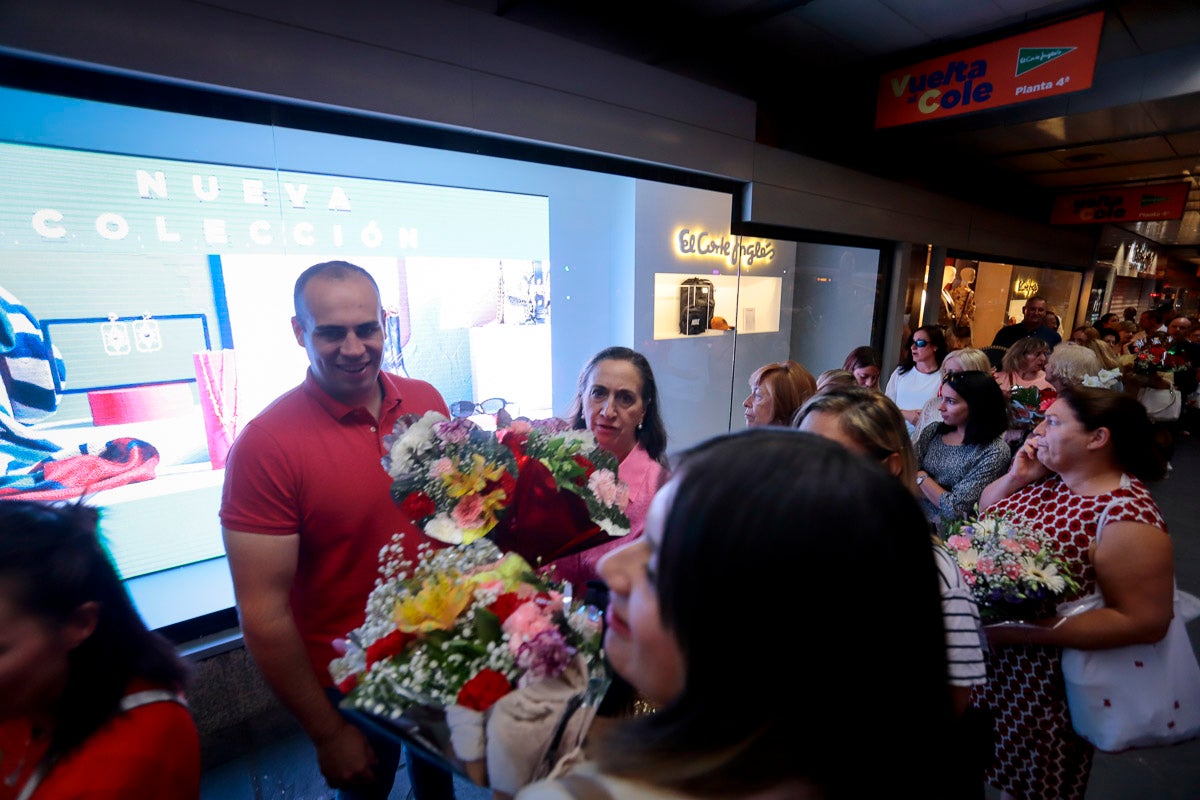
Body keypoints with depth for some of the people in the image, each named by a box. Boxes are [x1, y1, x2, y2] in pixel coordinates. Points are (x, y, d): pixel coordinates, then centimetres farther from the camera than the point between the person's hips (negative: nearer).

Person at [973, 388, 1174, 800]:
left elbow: (1145, 622, -23)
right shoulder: (1047, 477, -2)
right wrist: (1017, 477, -9)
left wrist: (1022, 630, -28)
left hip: (1048, 683, -6)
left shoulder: (1127, 517, -24)